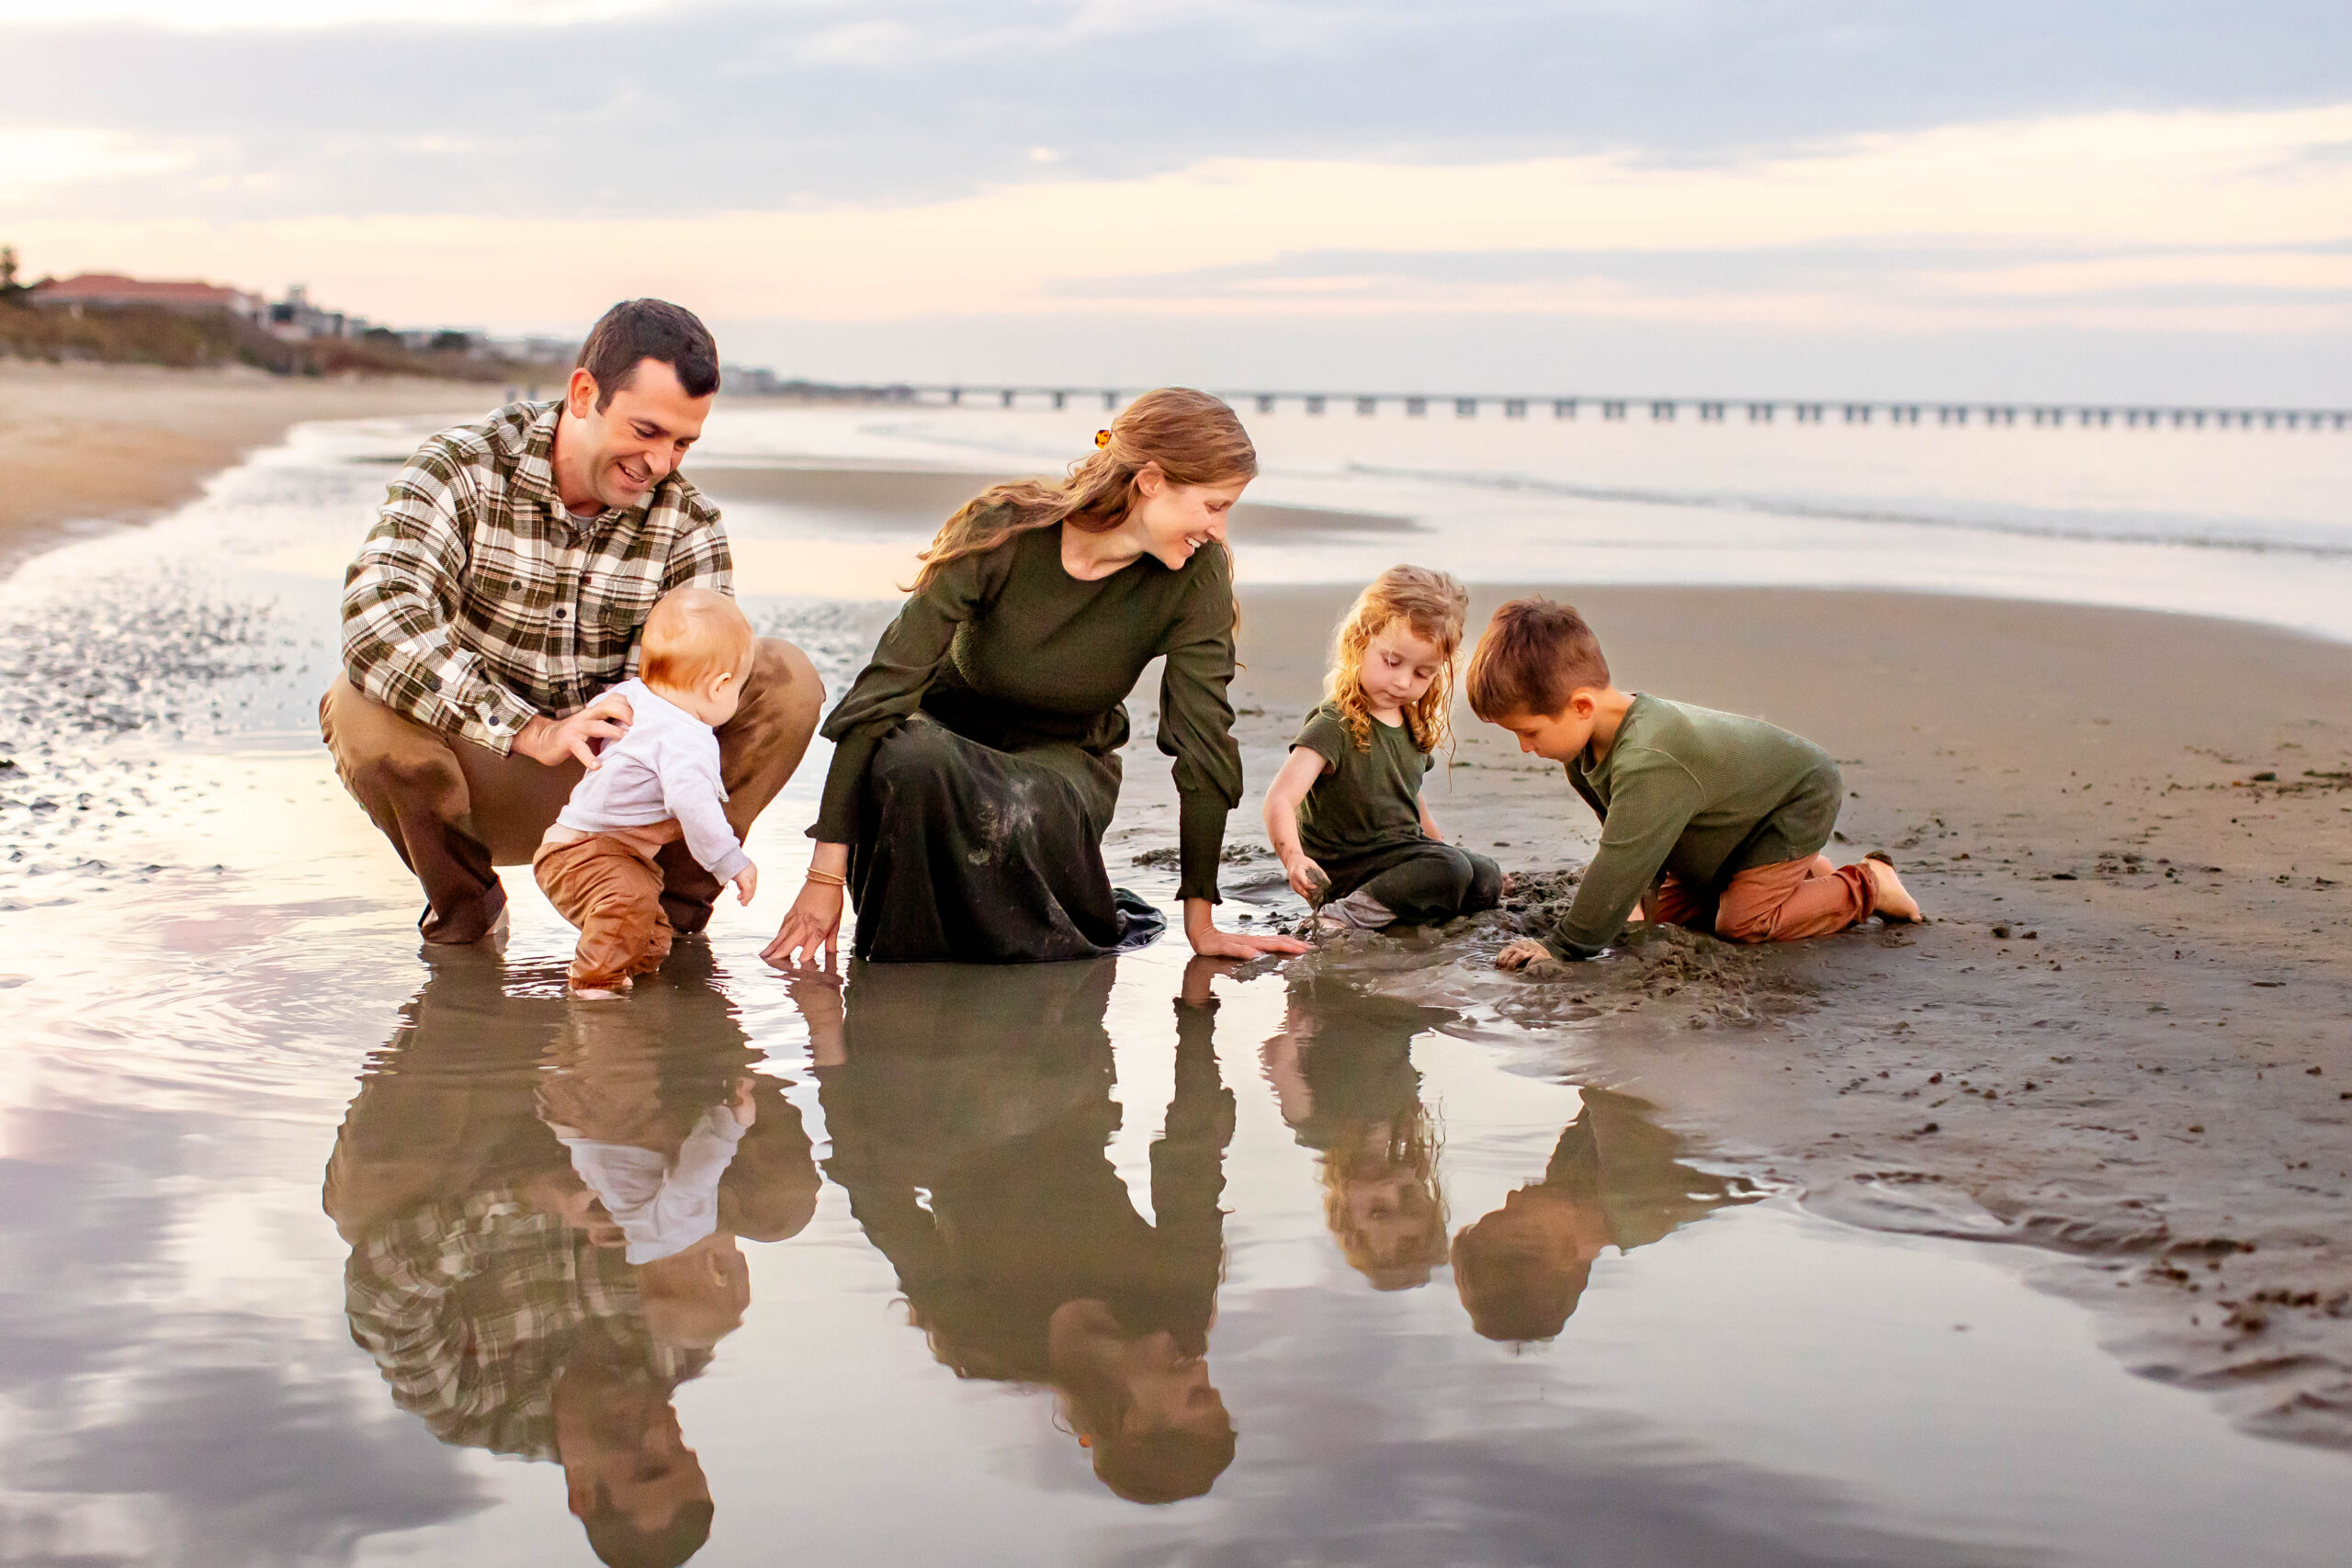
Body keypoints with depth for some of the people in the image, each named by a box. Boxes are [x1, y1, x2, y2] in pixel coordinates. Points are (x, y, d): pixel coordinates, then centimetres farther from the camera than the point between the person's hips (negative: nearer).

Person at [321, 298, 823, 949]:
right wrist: (534, 732, -41)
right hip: (477, 777, -2)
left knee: (785, 679, -17)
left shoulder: (688, 523, -5)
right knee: (362, 708, -33)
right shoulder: (459, 468, -15)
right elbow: (378, 625, -32)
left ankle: (670, 908, 0)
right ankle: (463, 907, -4)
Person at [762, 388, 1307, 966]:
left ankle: (1088, 920, -1)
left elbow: (1202, 741, -14)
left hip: (1064, 759, 1)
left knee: (1022, 813, -37)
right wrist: (827, 872, -28)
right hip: (952, 733, -1)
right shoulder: (1003, 531, -25)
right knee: (909, 763, -38)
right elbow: (886, 686, -24)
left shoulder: (1197, 573, -20)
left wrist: (1200, 919, -13)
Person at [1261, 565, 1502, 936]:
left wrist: (1440, 847, 23)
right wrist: (1294, 858, -51)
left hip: (1401, 854, 8)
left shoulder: (1415, 725, 4)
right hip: (1345, 872, -8)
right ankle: (1344, 916, -26)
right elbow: (1280, 799, -35)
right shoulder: (1335, 726, -22)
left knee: (1487, 881, 5)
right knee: (1450, 871, -25)